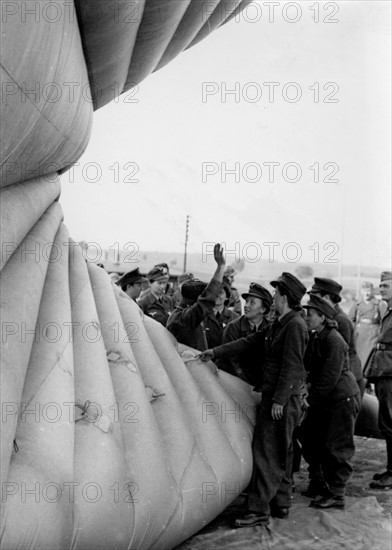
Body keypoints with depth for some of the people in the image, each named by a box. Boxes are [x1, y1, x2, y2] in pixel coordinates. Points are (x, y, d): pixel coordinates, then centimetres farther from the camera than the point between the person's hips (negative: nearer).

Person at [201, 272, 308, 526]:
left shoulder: (295, 325, -14)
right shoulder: (278, 325, 15)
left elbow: (291, 366, -19)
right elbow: (249, 342, 18)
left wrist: (279, 400, -21)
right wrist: (215, 352, 16)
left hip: (284, 398, -10)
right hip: (274, 395, 10)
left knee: (267, 452, -8)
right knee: (281, 452, 15)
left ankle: (259, 510, -4)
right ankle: (281, 503, 24)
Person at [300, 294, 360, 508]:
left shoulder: (334, 340, -19)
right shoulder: (316, 339, 8)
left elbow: (329, 378, -21)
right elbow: (311, 370, 15)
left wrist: (311, 398, -15)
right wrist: (308, 385, -3)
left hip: (343, 398, -9)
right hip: (325, 400, 9)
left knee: (337, 448, -4)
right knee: (308, 435, 12)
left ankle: (335, 494, 5)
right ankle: (318, 483, 26)